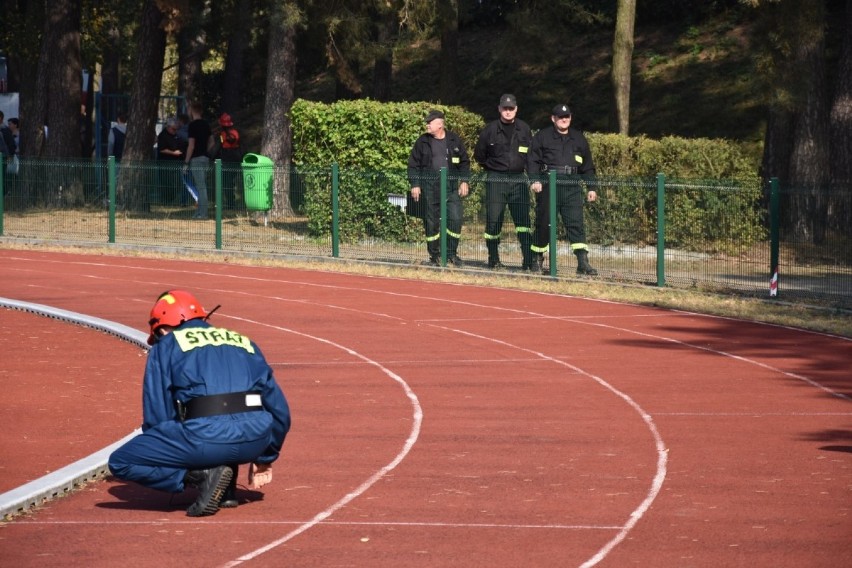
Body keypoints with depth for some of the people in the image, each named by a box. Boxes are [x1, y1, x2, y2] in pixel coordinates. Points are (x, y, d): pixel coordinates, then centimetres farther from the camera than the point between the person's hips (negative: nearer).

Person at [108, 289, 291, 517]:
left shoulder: (166, 346, 16)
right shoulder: (244, 342, 28)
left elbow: (157, 415, 9)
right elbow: (279, 410, 26)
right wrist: (264, 458, 37)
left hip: (206, 437, -5)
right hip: (255, 440, 5)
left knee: (120, 462, 12)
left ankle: (202, 475, -4)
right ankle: (226, 490, 21)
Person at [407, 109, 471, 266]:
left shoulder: (454, 140, 7)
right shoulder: (422, 142, 5)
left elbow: (464, 162, 12)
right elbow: (413, 164, 6)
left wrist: (464, 181, 3)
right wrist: (415, 184, -1)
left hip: (451, 187, 0)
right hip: (429, 187, 0)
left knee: (455, 219, -8)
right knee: (431, 222, 2)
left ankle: (451, 253, 4)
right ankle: (434, 256, 12)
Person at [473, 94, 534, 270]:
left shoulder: (524, 129, 8)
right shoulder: (490, 129, 1)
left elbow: (531, 154, 17)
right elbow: (479, 155, 11)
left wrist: (525, 168, 6)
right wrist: (492, 168, 10)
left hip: (518, 179, 1)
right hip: (496, 181, -1)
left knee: (523, 220, -5)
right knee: (493, 220, -2)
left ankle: (529, 260, -7)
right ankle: (493, 260, 8)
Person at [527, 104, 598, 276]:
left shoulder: (578, 138, 17)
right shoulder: (542, 136, 7)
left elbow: (587, 166, 21)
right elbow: (532, 160, 1)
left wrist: (592, 187, 14)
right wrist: (534, 180, -14)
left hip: (572, 186, 2)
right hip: (548, 185, -2)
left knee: (576, 223, -8)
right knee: (544, 223, 3)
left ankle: (583, 261, -14)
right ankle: (537, 258, 17)